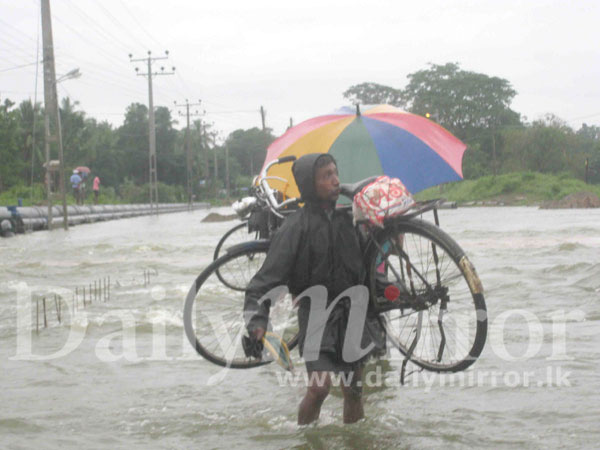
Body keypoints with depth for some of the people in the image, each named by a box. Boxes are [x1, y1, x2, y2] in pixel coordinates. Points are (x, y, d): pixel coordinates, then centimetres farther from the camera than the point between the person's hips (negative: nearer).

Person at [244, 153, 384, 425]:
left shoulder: (346, 217, 4)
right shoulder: (296, 228, -12)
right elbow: (266, 280, -15)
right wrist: (256, 323, -26)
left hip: (352, 312, 5)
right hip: (317, 313, -5)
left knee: (353, 390, 11)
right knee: (320, 386, -19)